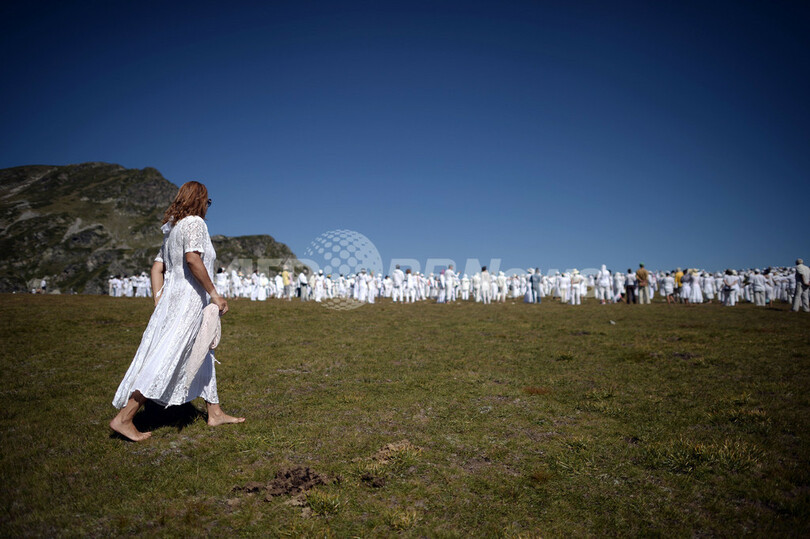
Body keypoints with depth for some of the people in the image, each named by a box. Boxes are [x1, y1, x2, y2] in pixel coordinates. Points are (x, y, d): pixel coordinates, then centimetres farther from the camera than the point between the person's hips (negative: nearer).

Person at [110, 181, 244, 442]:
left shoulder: (171, 229, 17)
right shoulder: (194, 222, -10)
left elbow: (157, 267, 15)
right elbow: (192, 258, -25)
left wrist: (159, 304, 13)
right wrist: (214, 293, -20)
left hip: (171, 301, 10)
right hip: (188, 302, -10)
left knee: (202, 358, 17)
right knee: (164, 363, -6)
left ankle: (215, 413, 27)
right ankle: (123, 418, -2)